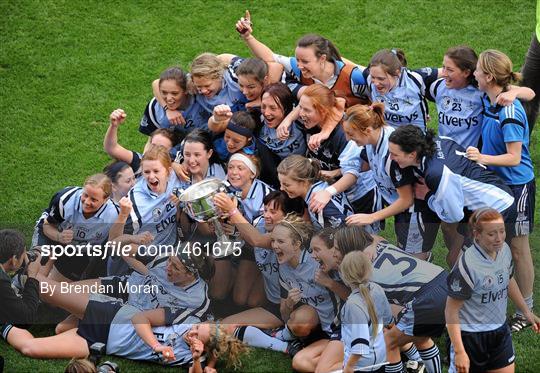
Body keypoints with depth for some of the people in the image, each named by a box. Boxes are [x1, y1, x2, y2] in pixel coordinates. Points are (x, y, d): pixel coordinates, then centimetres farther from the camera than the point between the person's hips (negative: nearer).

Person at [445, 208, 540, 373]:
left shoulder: (504, 250, -6)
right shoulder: (467, 266, -27)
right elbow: (451, 311, -21)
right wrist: (459, 352, -23)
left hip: (499, 330, 7)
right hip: (470, 336, -6)